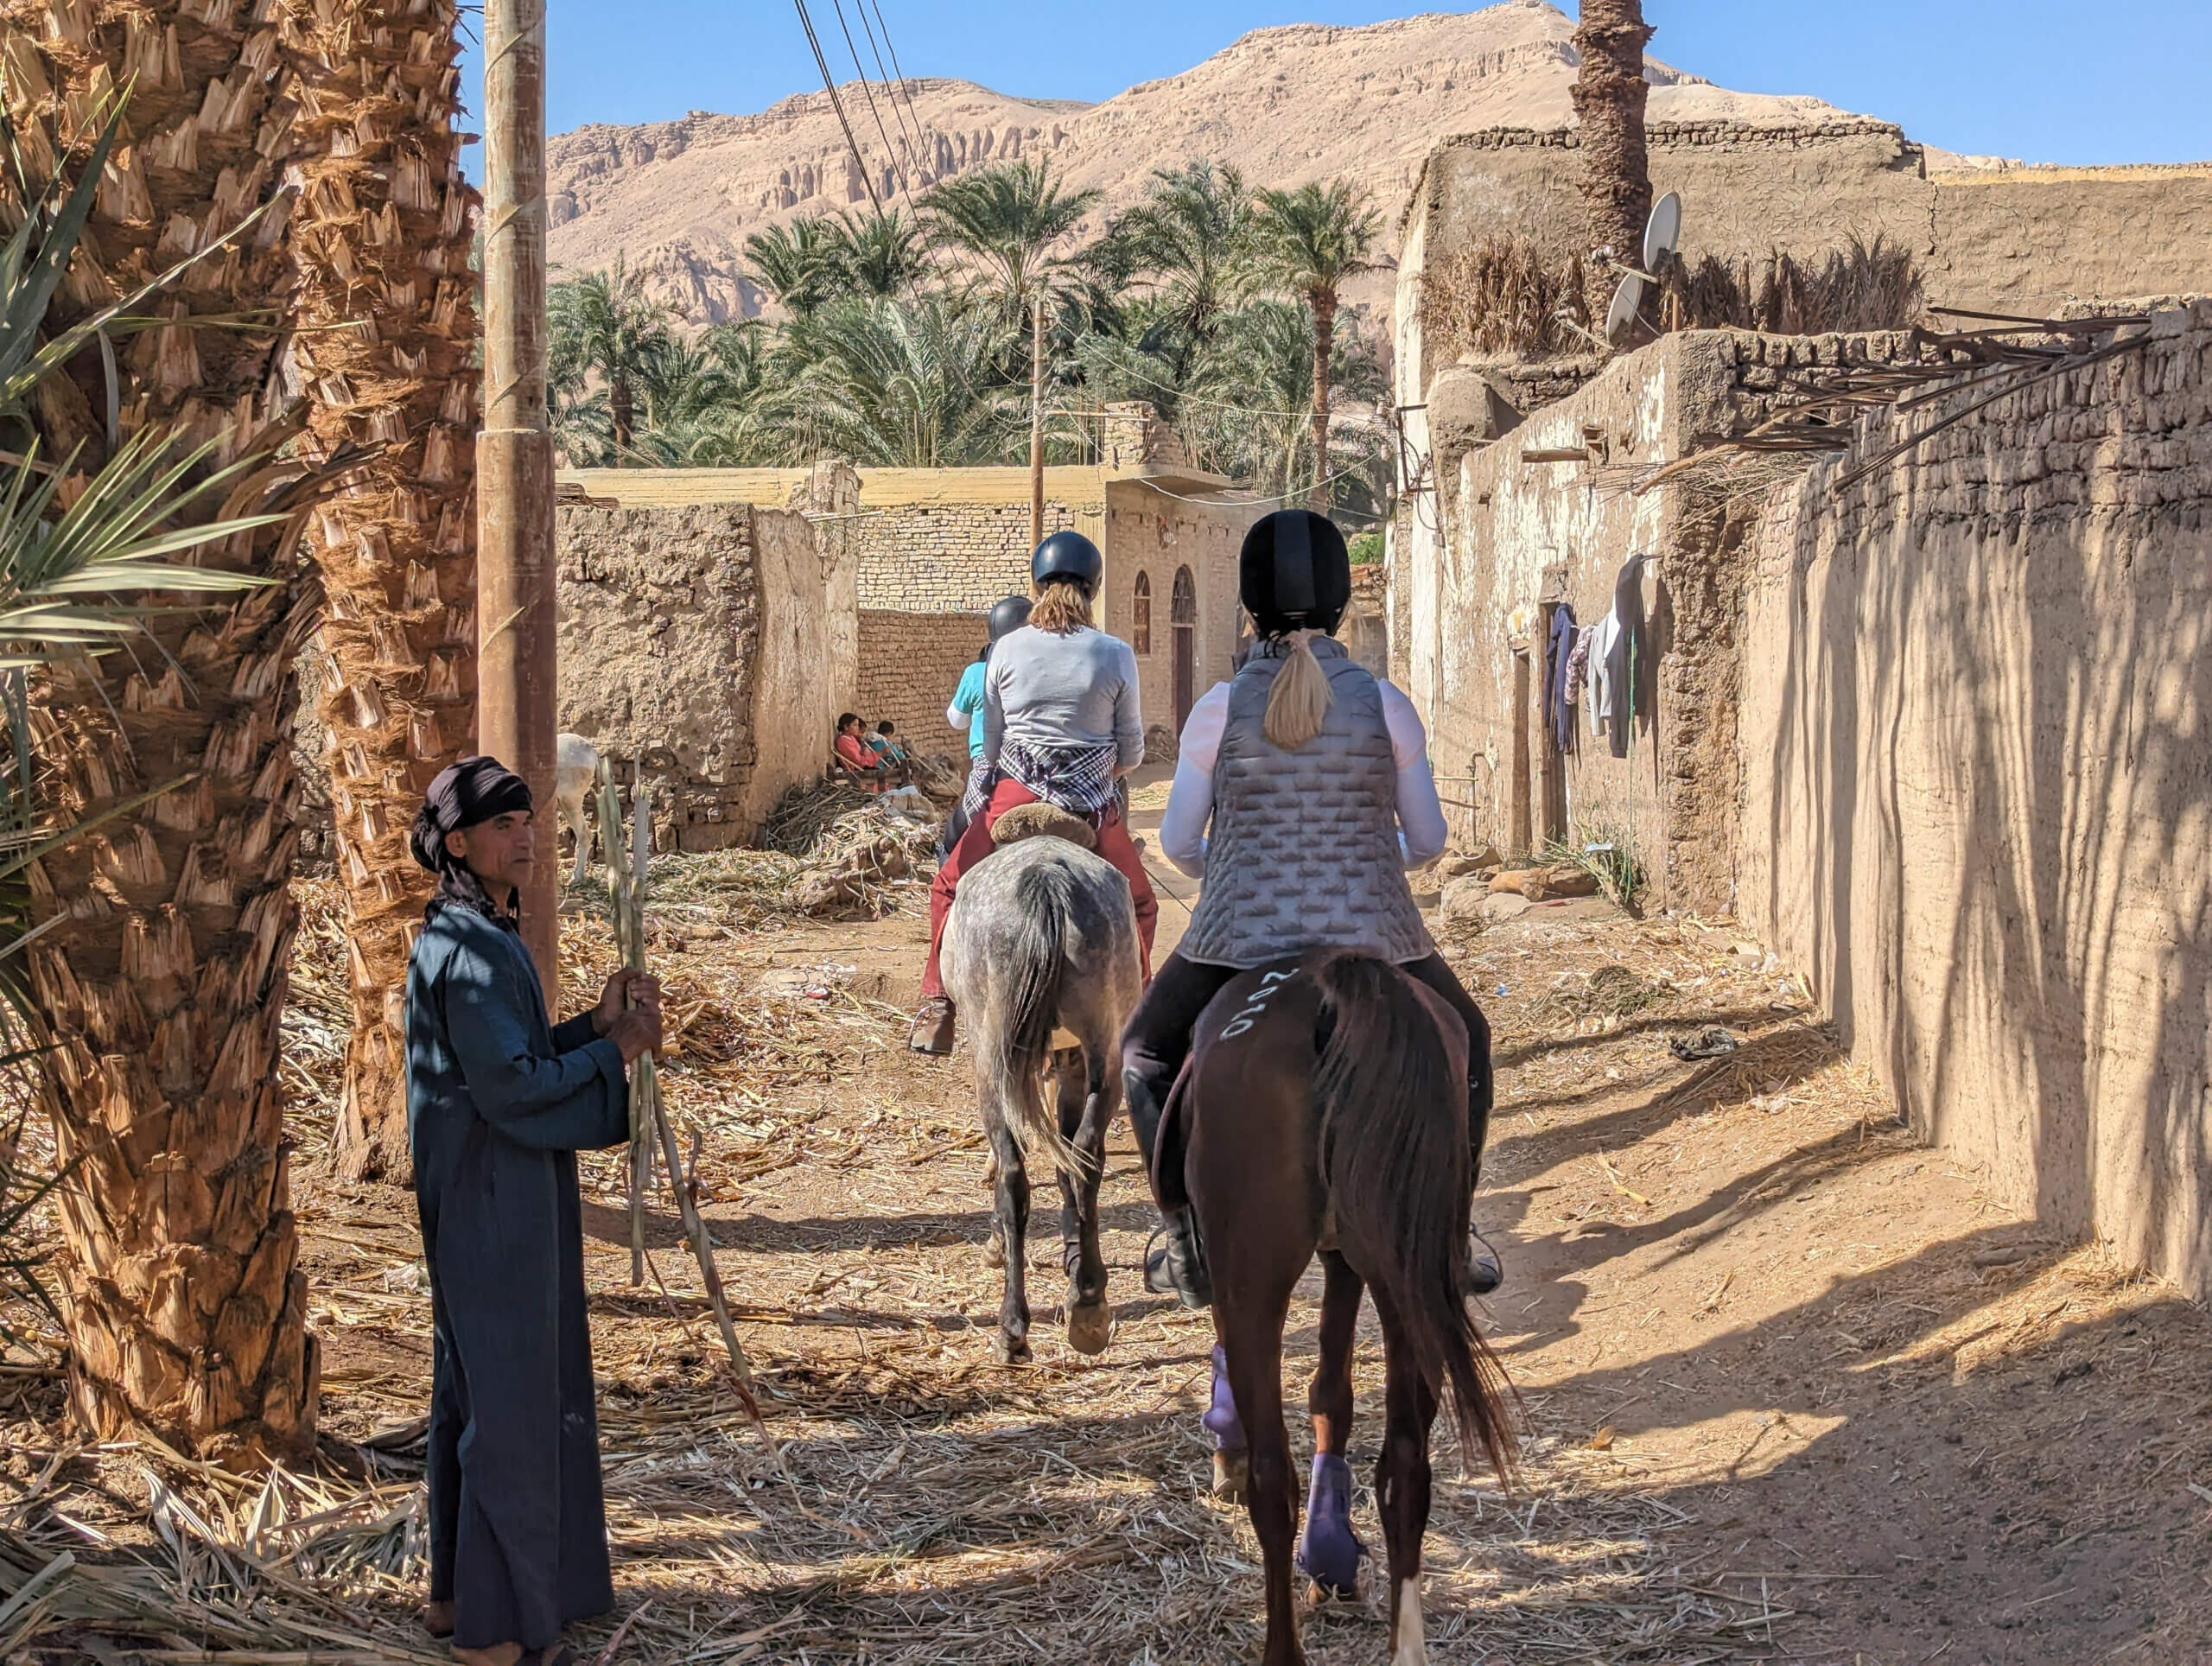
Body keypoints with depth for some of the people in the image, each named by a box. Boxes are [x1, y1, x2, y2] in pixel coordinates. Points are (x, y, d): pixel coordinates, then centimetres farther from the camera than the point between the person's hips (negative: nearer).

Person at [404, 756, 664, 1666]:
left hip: (487, 1204, 10)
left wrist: (596, 1025, 4)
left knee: (473, 1389, 18)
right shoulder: (469, 951, -20)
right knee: (509, 1402, -2)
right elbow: (511, 1087, -23)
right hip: (494, 1207, -10)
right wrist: (617, 1049, -14)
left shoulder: (478, 936, 11)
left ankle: (461, 1590, 30)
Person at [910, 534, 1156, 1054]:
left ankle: (936, 1010, 15)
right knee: (1139, 908, 20)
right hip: (1093, 807, 0)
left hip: (1013, 797, 1)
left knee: (950, 889, 21)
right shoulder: (1116, 655, -3)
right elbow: (1131, 752, 4)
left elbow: (990, 743, 6)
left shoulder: (1007, 650, -1)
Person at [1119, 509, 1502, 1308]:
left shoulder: (1219, 708, -6)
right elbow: (1428, 838, 2)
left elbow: (1177, 840, 0)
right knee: (1463, 1044, 29)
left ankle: (1190, 1249, 20)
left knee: (1147, 1054, 27)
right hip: (1373, 936, 1)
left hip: (1240, 939, 0)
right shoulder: (1385, 703, -5)